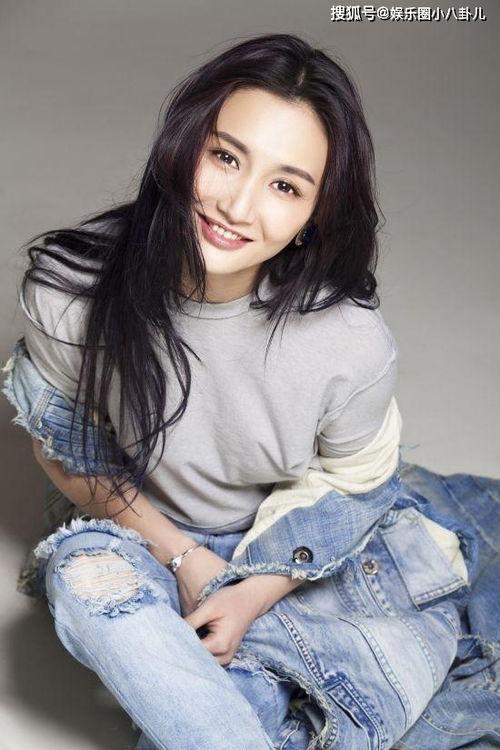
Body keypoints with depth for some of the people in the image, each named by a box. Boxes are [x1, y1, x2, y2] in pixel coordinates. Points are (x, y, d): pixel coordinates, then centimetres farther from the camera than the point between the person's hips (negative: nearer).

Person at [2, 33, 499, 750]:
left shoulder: (354, 348, -26)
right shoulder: (67, 291, -24)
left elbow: (347, 487, -7)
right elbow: (64, 455, -8)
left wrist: (255, 595, -17)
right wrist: (182, 558, -13)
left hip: (294, 551, 0)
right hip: (139, 534, 1)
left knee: (408, 671, -21)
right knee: (84, 578, -32)